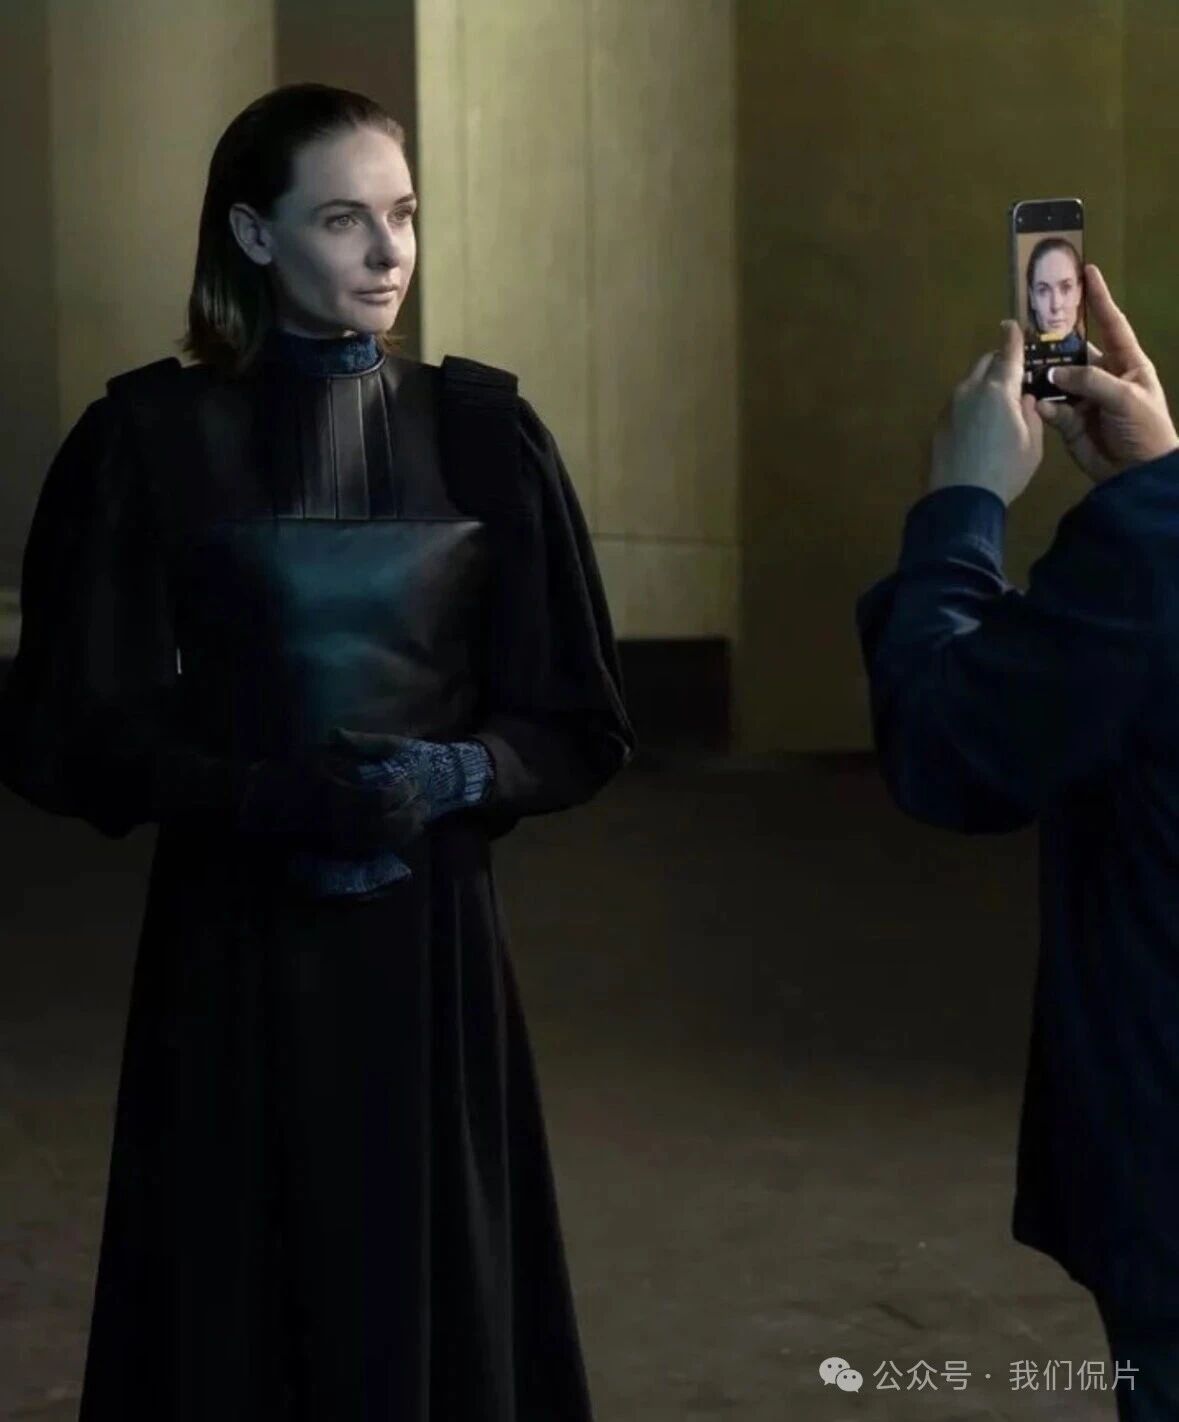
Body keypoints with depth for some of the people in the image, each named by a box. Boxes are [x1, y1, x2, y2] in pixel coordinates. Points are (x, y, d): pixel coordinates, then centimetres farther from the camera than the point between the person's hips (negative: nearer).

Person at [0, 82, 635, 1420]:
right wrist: (265, 795, -19)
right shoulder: (149, 438, -4)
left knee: (436, 1303, 6)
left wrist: (453, 777, -16)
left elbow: (579, 721, 4)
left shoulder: (482, 429, 2)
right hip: (234, 944, -1)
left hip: (431, 934, 2)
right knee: (240, 1312, 4)